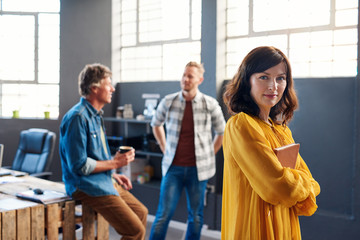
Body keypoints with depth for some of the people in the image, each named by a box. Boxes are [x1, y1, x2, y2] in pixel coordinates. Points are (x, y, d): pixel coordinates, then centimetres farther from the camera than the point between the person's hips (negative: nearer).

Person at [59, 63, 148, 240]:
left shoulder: (95, 115, 14)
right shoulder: (77, 118, -19)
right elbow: (79, 165, -23)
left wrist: (114, 175, 13)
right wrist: (114, 163, -15)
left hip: (105, 181, 10)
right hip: (87, 187, -10)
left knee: (141, 212, 20)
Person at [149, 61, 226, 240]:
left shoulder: (210, 105, -4)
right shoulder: (168, 102, -2)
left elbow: (221, 132, 10)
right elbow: (156, 124, 17)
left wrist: (208, 155, 7)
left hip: (198, 168, 0)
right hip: (173, 167, 0)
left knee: (196, 216, 10)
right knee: (163, 214, -1)